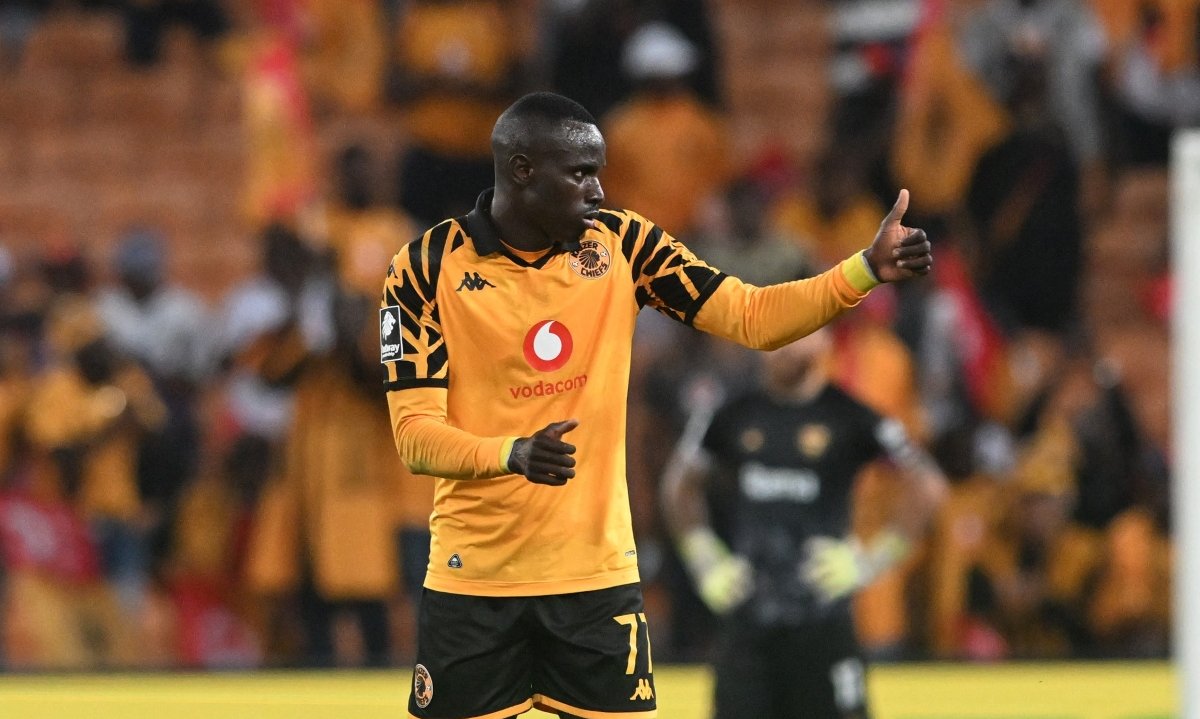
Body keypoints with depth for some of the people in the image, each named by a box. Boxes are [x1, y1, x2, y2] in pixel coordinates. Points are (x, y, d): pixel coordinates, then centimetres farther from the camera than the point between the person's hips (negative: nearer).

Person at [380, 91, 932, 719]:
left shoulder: (620, 244, 2)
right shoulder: (427, 267, -7)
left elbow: (750, 318, -2)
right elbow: (415, 433, -12)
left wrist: (869, 269, -15)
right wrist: (513, 453, -31)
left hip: (599, 575, 2)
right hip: (470, 580, -2)